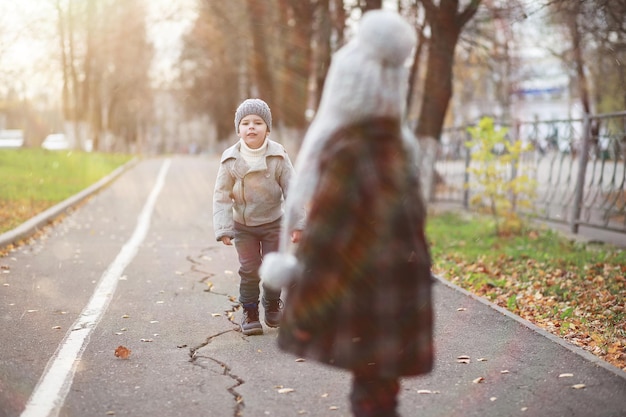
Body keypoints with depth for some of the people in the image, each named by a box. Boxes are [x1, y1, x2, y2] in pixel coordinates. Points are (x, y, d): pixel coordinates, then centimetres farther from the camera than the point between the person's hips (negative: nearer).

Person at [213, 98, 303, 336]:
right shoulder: (230, 160, -12)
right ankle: (249, 312, 14)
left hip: (273, 222, 0)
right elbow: (221, 196, -7)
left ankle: (272, 306, 29)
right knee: (249, 269, 0)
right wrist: (223, 229, -13)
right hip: (243, 226, 0)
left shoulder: (278, 156, -13)